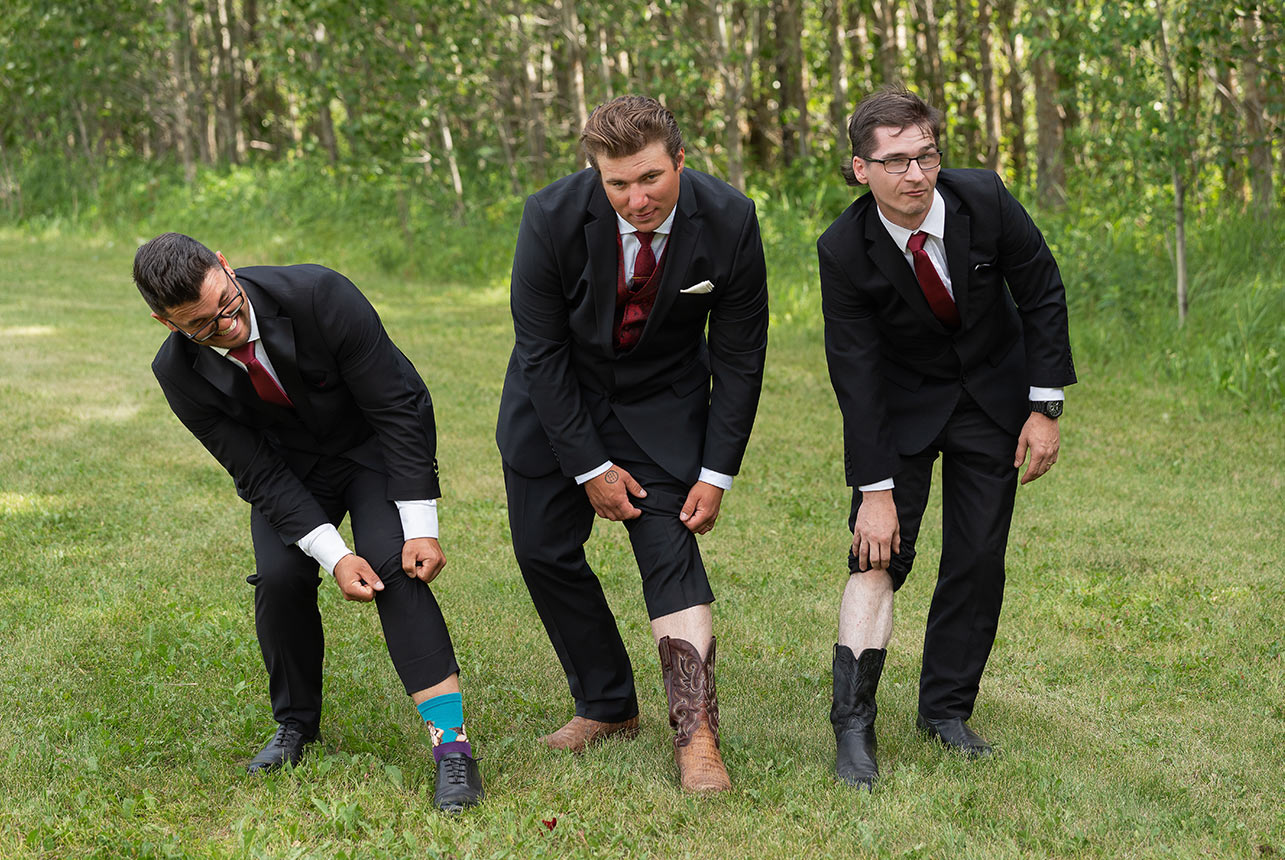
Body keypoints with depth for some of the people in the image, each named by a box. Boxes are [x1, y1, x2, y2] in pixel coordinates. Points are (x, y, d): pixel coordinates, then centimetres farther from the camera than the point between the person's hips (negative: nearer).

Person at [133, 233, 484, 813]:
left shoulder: (320, 296, -34)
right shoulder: (180, 374, -23)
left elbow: (399, 407, -26)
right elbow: (259, 474, -17)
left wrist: (420, 526, -28)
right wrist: (334, 557, -28)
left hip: (376, 440, -2)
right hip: (288, 464, 3)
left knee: (394, 567, -22)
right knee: (279, 577, -17)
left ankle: (453, 746, -23)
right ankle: (295, 723, 10)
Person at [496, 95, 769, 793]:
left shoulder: (728, 221, -23)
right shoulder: (552, 219, -27)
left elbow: (740, 357, -12)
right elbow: (541, 352, -18)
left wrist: (717, 473, -14)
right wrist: (591, 467, -17)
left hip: (662, 399, -1)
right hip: (557, 395, 1)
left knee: (671, 549, -13)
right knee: (545, 551, 2)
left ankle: (696, 735, -15)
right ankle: (607, 707, 19)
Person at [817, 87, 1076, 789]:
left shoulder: (985, 200, -22)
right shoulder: (844, 250, -24)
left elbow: (1043, 295, -9)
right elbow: (856, 375, -22)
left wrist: (1044, 409, -11)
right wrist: (875, 490, -25)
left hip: (992, 394, 2)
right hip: (902, 403, -2)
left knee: (979, 559, -1)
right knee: (879, 551, -13)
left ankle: (945, 709, 14)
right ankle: (853, 724, -9)